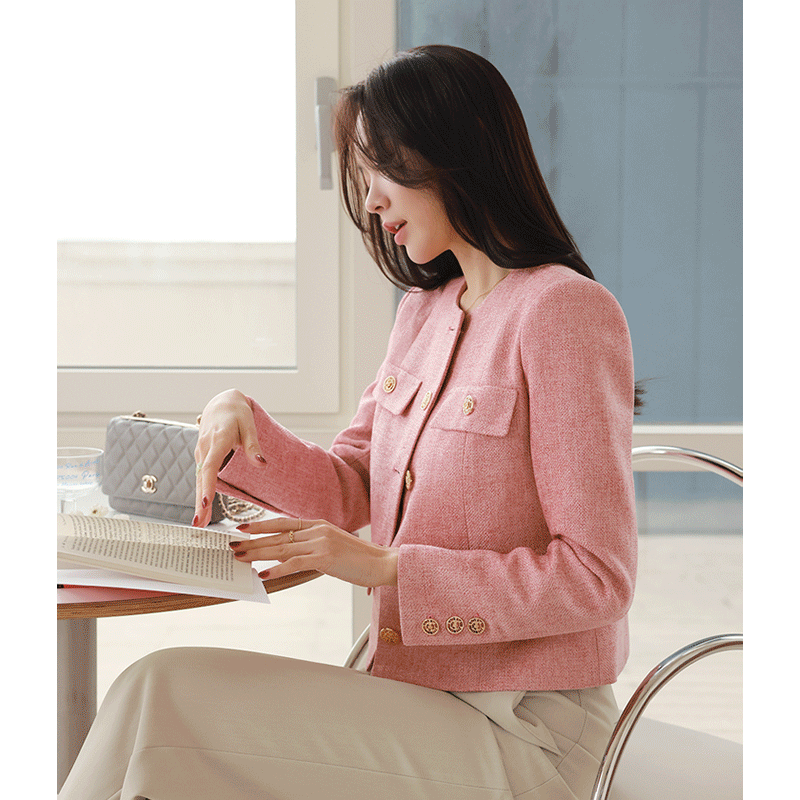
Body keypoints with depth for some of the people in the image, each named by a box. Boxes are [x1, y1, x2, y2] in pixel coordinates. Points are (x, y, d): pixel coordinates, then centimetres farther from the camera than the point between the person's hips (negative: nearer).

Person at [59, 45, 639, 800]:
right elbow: (347, 491, 15)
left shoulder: (564, 312, -13)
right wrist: (243, 424, -3)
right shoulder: (423, 312, 14)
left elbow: (597, 576, -17)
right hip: (415, 694, 7)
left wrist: (387, 567, -18)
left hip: (517, 735, -7)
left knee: (163, 697, -19)